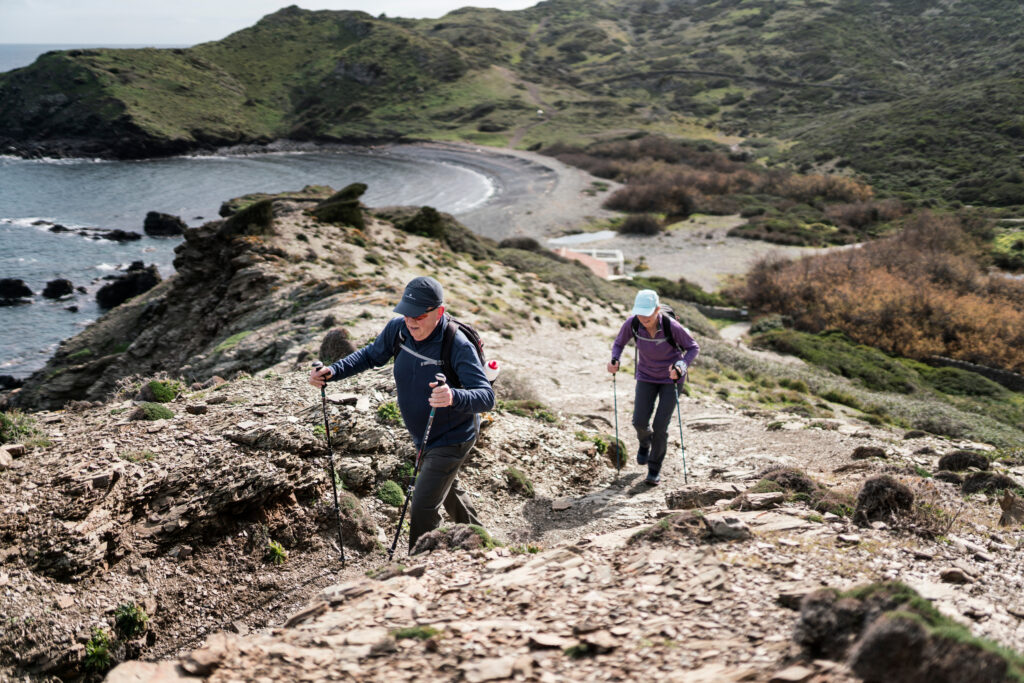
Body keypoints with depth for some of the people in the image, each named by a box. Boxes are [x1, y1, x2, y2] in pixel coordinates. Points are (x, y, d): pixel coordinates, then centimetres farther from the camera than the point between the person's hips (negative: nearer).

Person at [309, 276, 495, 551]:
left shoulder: (458, 346, -32)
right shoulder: (398, 328, -14)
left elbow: (487, 397, -39)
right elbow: (371, 355, 5)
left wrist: (454, 397, -60)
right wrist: (333, 371, -12)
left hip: (452, 438, -8)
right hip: (423, 436, 8)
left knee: (423, 510, -11)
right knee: (448, 492, 29)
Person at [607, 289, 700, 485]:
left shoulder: (671, 326, -29)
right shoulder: (632, 323, -21)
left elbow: (693, 347, -14)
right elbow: (618, 344, -3)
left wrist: (680, 367, -31)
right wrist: (614, 360, -23)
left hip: (671, 378, -2)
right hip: (647, 376, 3)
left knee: (660, 426, -9)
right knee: (640, 421, -9)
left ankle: (655, 469, 14)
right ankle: (645, 442, 30)